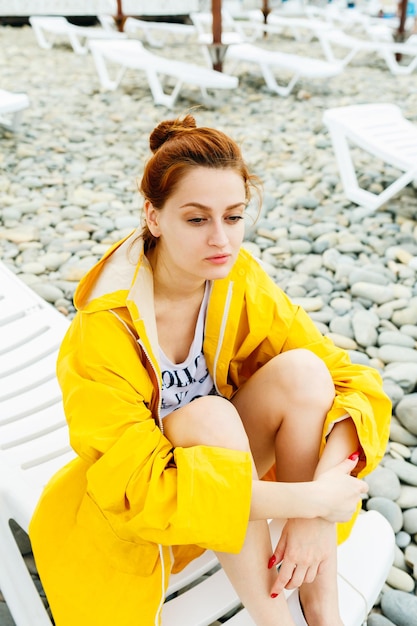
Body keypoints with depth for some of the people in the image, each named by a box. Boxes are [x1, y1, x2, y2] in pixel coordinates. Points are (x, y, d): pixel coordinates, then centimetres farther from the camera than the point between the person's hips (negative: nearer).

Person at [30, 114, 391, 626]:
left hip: (231, 462, 4)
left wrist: (322, 492, -30)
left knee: (302, 370, -24)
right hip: (142, 513, -3)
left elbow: (353, 380, -15)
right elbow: (138, 488, -30)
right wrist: (308, 499, -33)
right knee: (210, 414, -35)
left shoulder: (241, 281, -15)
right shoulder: (103, 330, -27)